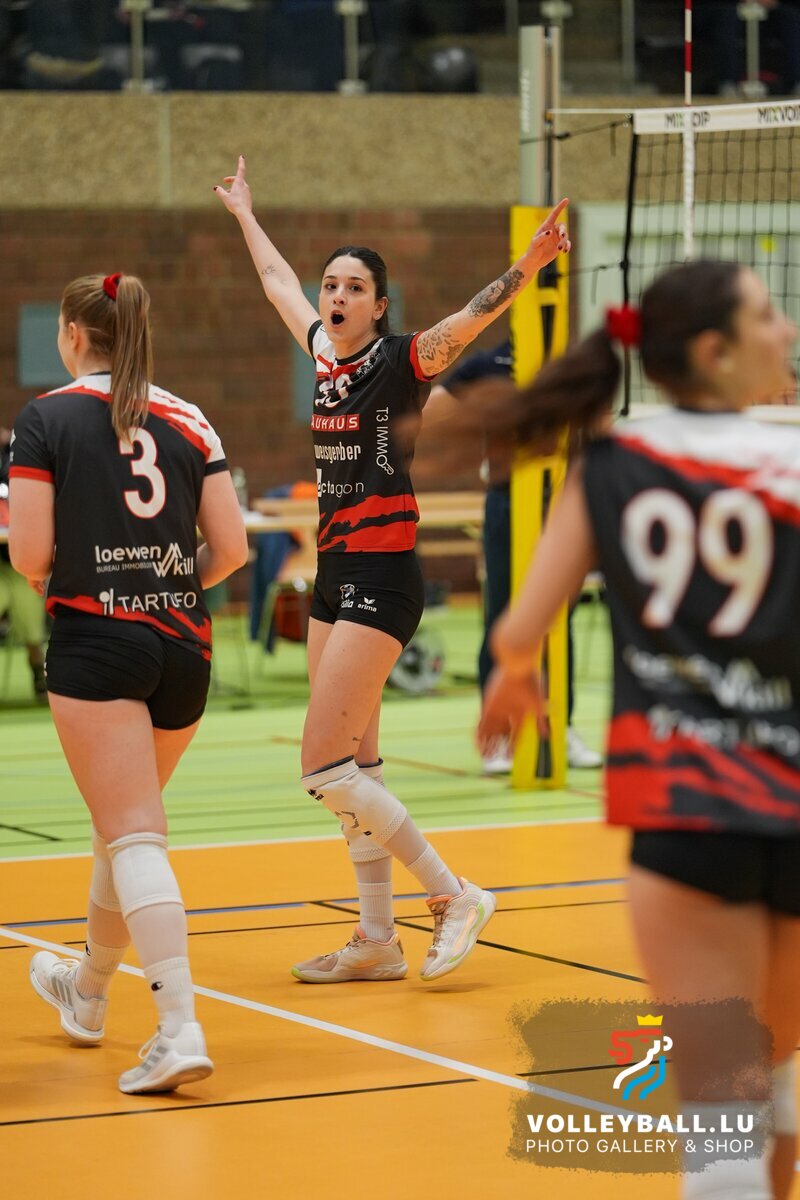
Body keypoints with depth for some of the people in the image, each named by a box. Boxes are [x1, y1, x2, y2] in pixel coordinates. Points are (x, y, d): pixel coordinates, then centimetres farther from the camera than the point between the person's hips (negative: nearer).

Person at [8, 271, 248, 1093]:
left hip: (94, 638, -5)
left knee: (134, 835, -8)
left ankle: (180, 1029, -22)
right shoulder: (187, 420, 9)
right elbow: (231, 547, 4)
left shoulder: (46, 418, -2)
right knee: (122, 821, 22)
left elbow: (30, 553, -8)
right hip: (184, 644, 5)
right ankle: (87, 994, 41)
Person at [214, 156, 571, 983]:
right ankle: (376, 942, 17)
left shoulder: (403, 361, -8)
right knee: (352, 771, 10)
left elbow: (478, 312, -23)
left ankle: (454, 897, -2)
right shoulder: (326, 355, 11)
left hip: (382, 578, -8)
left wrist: (529, 265, -40)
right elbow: (277, 281, 28)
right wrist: (244, 214, 41)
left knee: (325, 769, -11)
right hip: (333, 575, 8)